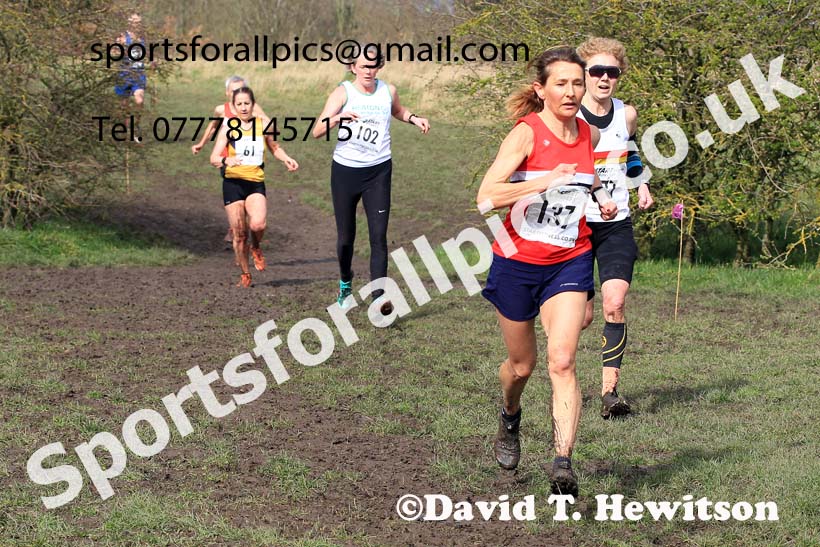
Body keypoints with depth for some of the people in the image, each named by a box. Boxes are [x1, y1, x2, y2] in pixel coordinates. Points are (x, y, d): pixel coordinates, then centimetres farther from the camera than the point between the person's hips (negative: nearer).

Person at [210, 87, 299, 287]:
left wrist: (286, 158, 4)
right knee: (239, 233, -1)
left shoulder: (263, 124, 4)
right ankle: (245, 274, 19)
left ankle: (256, 247, 10)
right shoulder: (229, 128, -1)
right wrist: (226, 160, -29)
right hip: (233, 183, 0)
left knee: (258, 224, -25)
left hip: (256, 182, 0)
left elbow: (274, 147, 23)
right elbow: (214, 158, -7)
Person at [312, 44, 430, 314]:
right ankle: (345, 283, 36)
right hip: (345, 170, -1)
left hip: (378, 172, 1)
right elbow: (317, 131, -17)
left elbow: (398, 110, 28)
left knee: (378, 235, -10)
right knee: (346, 236, 10)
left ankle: (379, 296, -14)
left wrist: (413, 118, 8)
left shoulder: (388, 90, 3)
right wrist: (337, 117, -36)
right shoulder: (343, 92, -7)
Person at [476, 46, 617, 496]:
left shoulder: (589, 134, 2)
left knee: (562, 361, -16)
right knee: (521, 365, 14)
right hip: (517, 262, -2)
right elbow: (486, 197, -27)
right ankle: (510, 419, 47)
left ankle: (563, 463, -20)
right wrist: (547, 180, -35)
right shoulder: (527, 133, -15)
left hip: (569, 263, 2)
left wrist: (602, 196, 6)